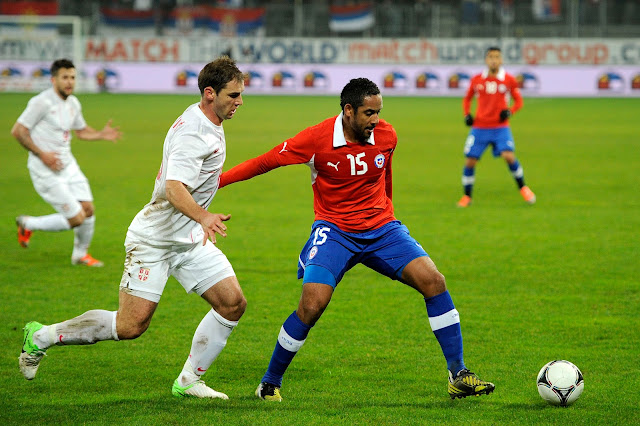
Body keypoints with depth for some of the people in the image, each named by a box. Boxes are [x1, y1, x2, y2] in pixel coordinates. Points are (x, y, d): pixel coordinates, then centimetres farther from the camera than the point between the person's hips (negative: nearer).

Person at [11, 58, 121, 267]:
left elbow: (81, 130, 25)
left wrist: (101, 134, 5)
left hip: (67, 164, 8)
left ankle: (80, 254, 29)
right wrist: (42, 154, -20)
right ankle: (28, 224, 11)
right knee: (76, 218, -10)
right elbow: (17, 131, -15)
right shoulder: (42, 102, -17)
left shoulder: (73, 103, 8)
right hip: (46, 171, -8)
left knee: (88, 210, 6)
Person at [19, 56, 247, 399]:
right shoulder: (193, 133, -23)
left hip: (190, 238, 9)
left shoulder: (203, 121, 8)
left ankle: (188, 381, 8)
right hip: (154, 240, -9)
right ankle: (41, 336, 9)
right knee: (130, 326, -10)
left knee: (233, 303, -4)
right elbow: (174, 189, -36)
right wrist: (203, 217, -54)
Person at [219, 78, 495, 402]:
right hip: (334, 230, -3)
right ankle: (270, 383, -1)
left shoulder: (386, 135, -3)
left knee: (433, 281, -14)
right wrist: (214, 181, -8)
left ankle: (458, 376, -6)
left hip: (381, 228, 4)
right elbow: (265, 162, -6)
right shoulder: (317, 138, -14)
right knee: (312, 304, -22)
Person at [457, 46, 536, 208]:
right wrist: (467, 115, 0)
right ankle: (467, 197, 14)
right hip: (479, 127, 2)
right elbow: (467, 99, 17)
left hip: (500, 127, -1)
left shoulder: (509, 80, -1)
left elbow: (518, 100, 9)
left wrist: (510, 111, -11)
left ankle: (522, 188, 2)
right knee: (470, 161, -4)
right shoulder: (477, 80, 3)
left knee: (508, 156, -20)